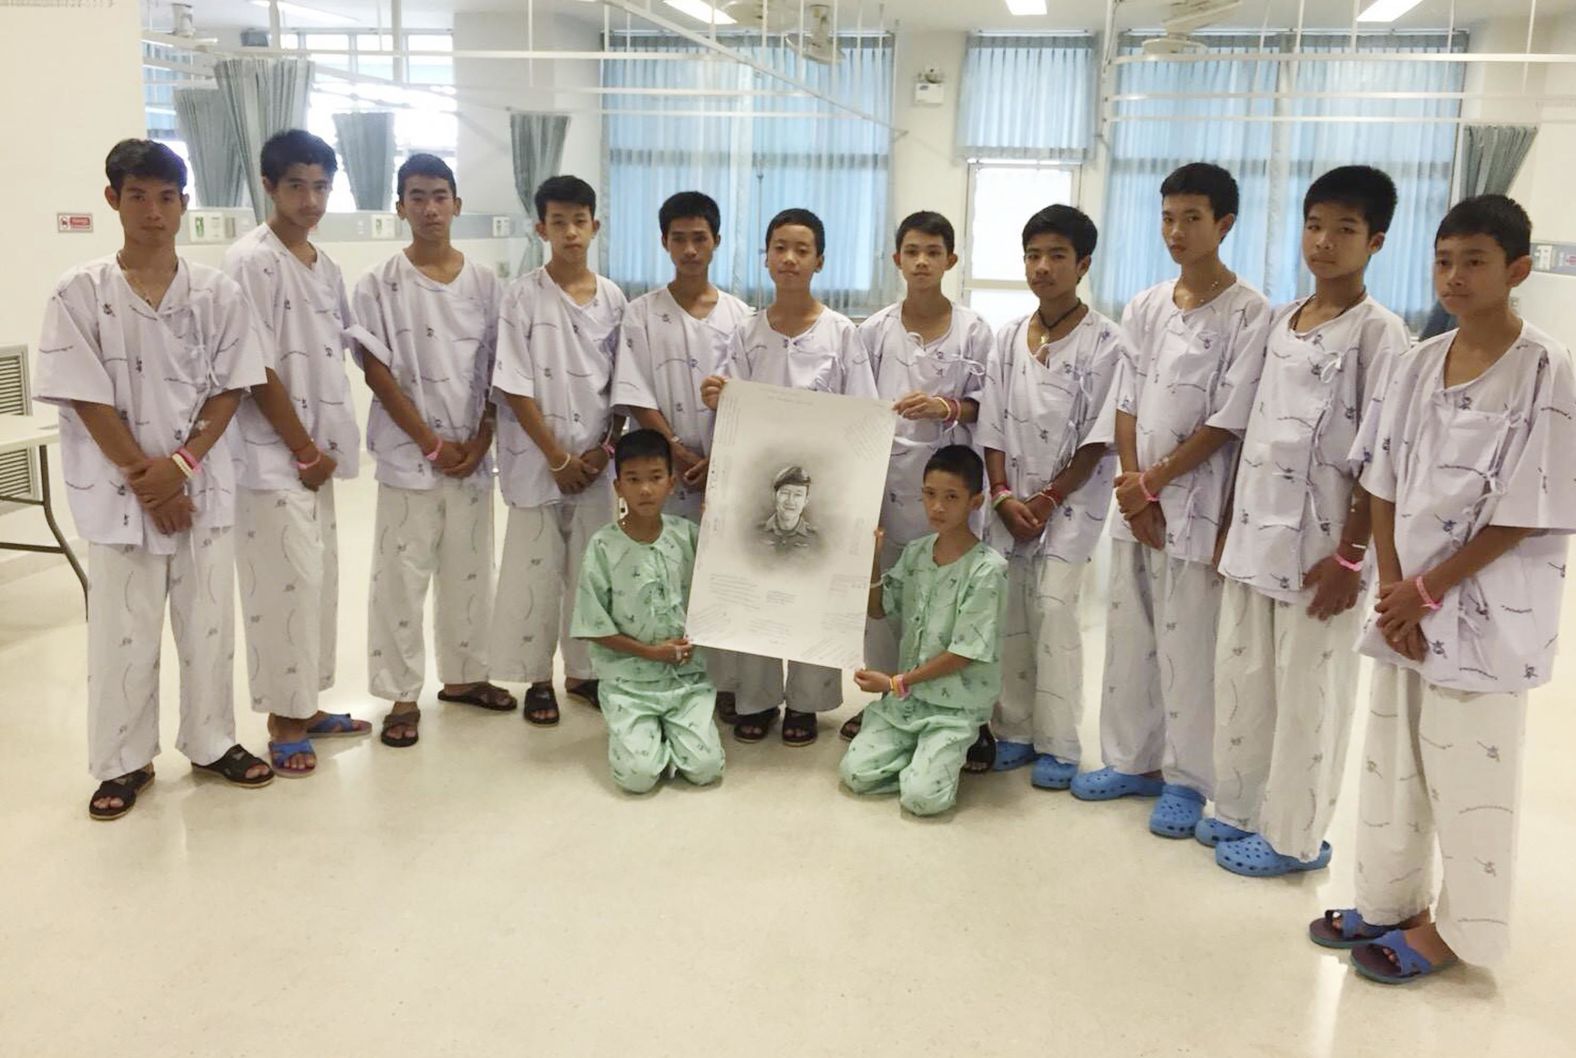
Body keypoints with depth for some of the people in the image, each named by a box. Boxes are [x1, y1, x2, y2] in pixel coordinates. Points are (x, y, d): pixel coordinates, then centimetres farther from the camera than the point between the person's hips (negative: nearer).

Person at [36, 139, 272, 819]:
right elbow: (86, 400, -7)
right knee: (123, 633, 7)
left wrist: (181, 465, -12)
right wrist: (144, 479, -11)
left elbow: (230, 389, 0)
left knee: (209, 625, 11)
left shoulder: (216, 294, 1)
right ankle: (124, 762, 22)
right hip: (122, 495, -2)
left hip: (203, 488, 2)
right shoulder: (80, 294, -5)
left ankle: (211, 744, 27)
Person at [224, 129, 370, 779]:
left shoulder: (325, 266, 11)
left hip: (316, 451, 8)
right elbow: (258, 371, -16)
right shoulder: (251, 261, -13)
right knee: (285, 585, -4)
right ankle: (283, 723, 9)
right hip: (272, 455, -8)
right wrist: (304, 450, -13)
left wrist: (323, 447, 6)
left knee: (317, 580, 13)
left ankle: (306, 707, 26)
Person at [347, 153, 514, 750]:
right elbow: (377, 372, -7)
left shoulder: (483, 283, 5)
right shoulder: (379, 285, -4)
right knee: (401, 578, 2)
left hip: (473, 455, 3)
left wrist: (479, 442, -5)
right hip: (408, 455, -3)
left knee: (469, 572, 12)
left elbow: (497, 370, 5)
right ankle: (403, 696, 12)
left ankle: (462, 675, 28)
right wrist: (432, 443, -11)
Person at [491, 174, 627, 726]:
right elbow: (514, 387, -10)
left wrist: (607, 448, -4)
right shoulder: (524, 295, -7)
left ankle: (583, 670, 24)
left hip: (594, 462, 3)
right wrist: (557, 458, -12)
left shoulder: (612, 298, 3)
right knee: (536, 570, 3)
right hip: (538, 461, -3)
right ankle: (537, 677, 17)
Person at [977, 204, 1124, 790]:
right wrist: (1003, 496, -5)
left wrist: (1049, 499, -12)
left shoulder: (1105, 342, -6)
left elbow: (1099, 437, -9)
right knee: (1007, 610, 4)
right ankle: (1013, 731, 17)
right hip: (1010, 501, 5)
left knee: (1053, 608, -10)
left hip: (1071, 499, -4)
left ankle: (1058, 745, 1)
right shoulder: (1010, 337, 8)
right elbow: (993, 428, 6)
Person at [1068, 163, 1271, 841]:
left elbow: (1228, 420, -11)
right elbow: (1127, 405, 7)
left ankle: (1187, 779, 15)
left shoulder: (1248, 313, -8)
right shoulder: (1144, 308, 9)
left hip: (1197, 507, -5)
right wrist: (1134, 488, -4)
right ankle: (1132, 760, 26)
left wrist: (1155, 480, -10)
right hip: (1136, 503, 6)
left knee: (1186, 648, 1)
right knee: (1128, 638, 12)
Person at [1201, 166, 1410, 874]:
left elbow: (1378, 457, -13)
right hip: (1255, 534, 7)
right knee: (1240, 678, 14)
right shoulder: (1280, 321, 10)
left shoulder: (1378, 331, -10)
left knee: (1307, 693, 4)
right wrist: (1230, 522, 11)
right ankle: (1241, 809, 30)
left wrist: (1350, 555, -15)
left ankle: (1292, 835, 18)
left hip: (1319, 544, -7)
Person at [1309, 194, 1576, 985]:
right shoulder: (1419, 364, 4)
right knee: (1390, 758, 15)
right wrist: (1393, 589, -5)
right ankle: (1392, 899, 32)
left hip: (1487, 608, -6)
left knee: (1468, 773, 5)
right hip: (1406, 600, 6)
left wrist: (1429, 590, -12)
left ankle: (1457, 929, 22)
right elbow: (1385, 485, 5)